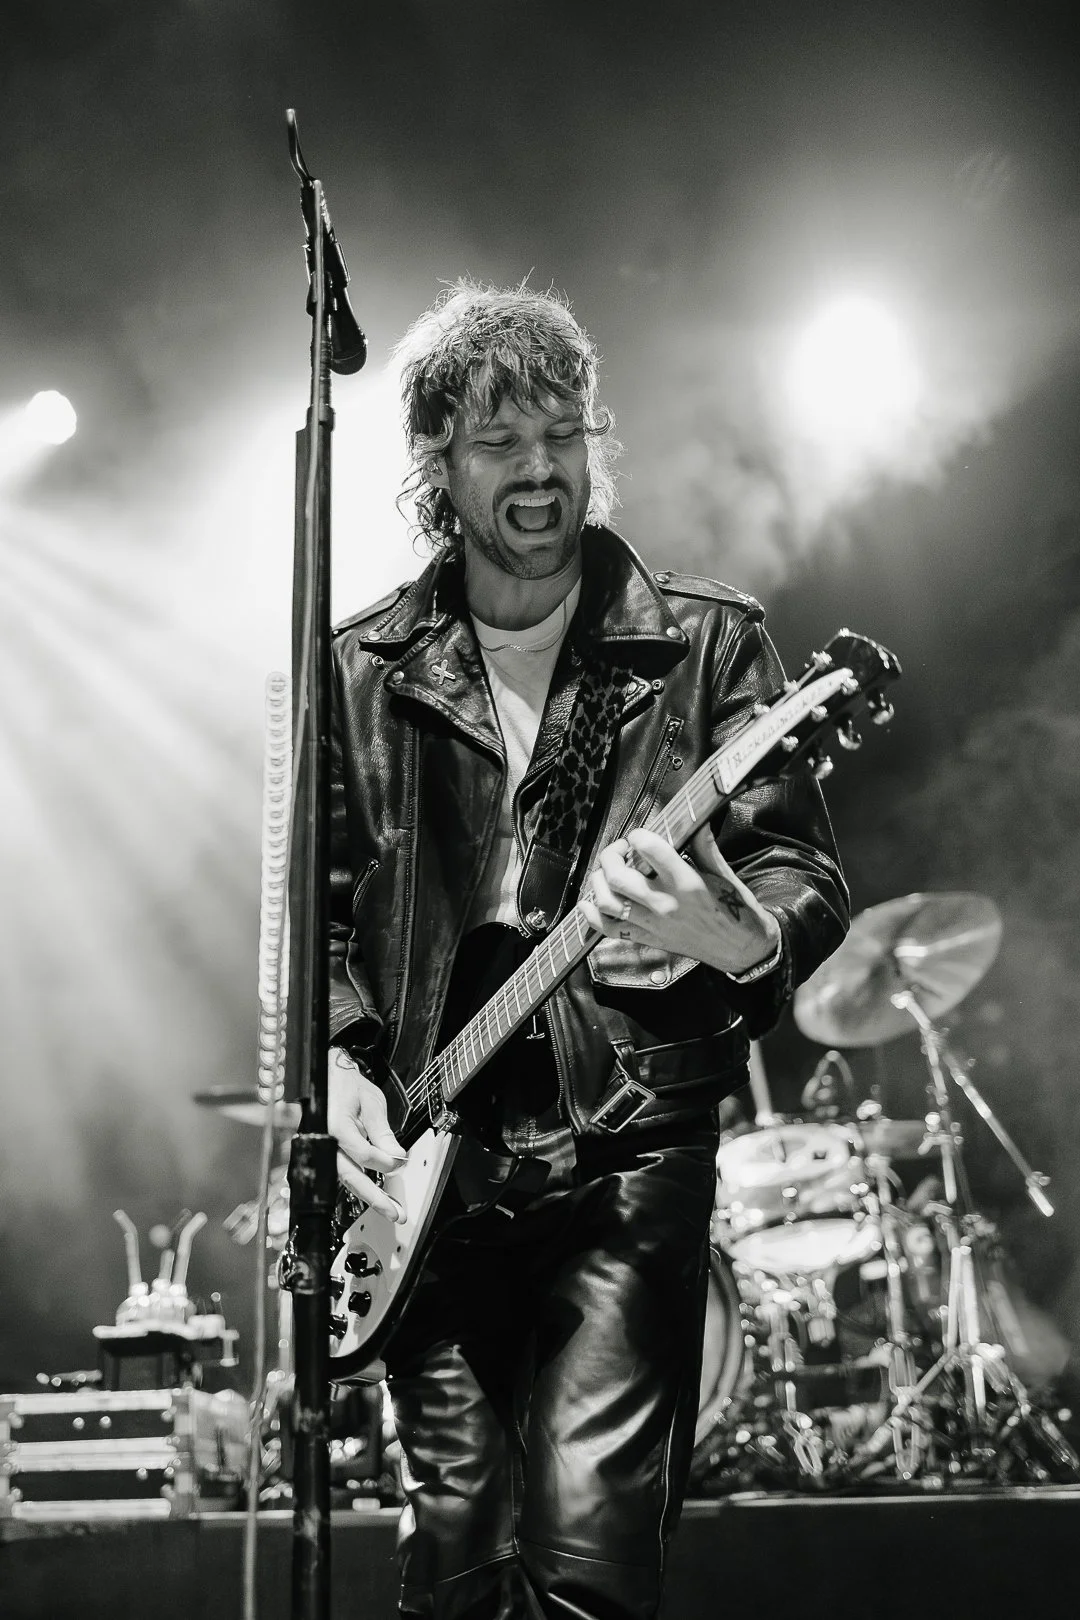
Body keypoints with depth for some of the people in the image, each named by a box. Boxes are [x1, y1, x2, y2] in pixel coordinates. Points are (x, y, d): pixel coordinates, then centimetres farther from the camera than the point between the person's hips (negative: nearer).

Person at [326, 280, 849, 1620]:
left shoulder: (706, 643, 3)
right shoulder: (359, 670, 9)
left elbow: (803, 869, -4)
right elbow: (314, 901, 12)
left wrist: (744, 939, -26)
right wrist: (338, 1063, -5)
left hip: (628, 1150, -2)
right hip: (428, 1168, 3)